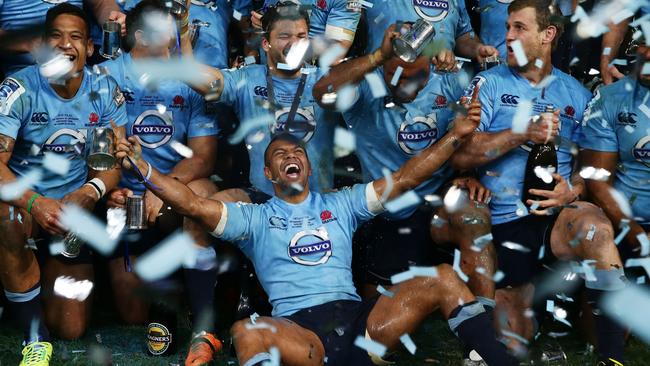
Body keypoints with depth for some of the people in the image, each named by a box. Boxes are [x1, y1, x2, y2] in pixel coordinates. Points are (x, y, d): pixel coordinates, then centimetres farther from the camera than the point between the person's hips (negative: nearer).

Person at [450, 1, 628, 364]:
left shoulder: (577, 94, 8)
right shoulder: (489, 84, 0)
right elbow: (460, 154, -10)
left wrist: (574, 189, -11)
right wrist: (522, 133, -19)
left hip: (555, 215, 0)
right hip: (503, 221, 0)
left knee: (594, 226, -36)